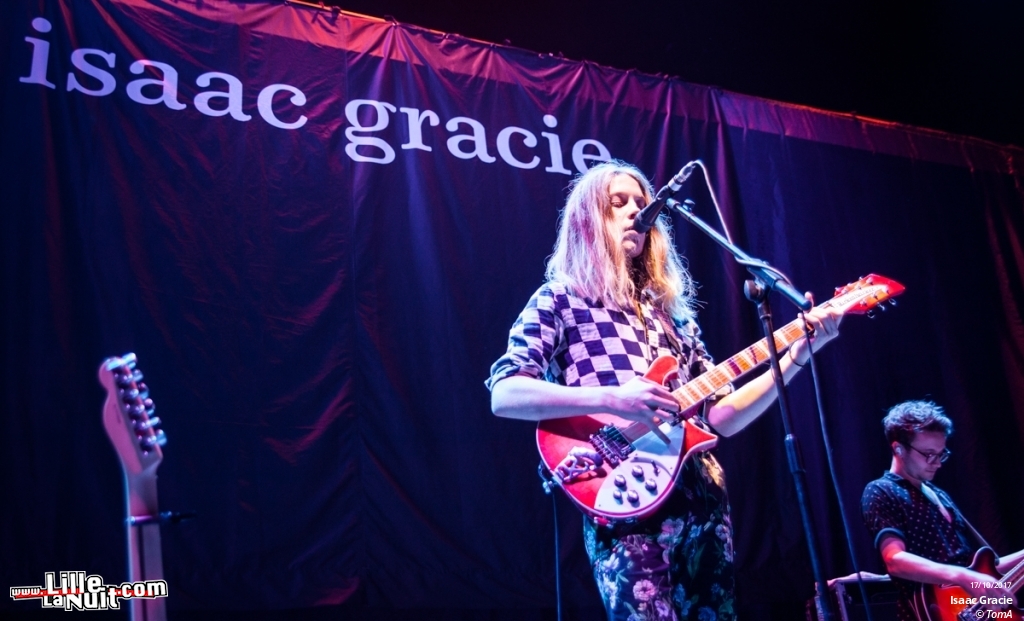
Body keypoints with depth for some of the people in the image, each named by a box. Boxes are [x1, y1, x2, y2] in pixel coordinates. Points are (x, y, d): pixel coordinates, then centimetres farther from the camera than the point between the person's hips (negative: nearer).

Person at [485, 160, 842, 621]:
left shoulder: (670, 310, 17)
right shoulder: (560, 298, 1)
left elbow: (720, 416, 14)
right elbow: (504, 395, -12)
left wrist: (798, 353, 7)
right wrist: (611, 399, -23)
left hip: (703, 501, 6)